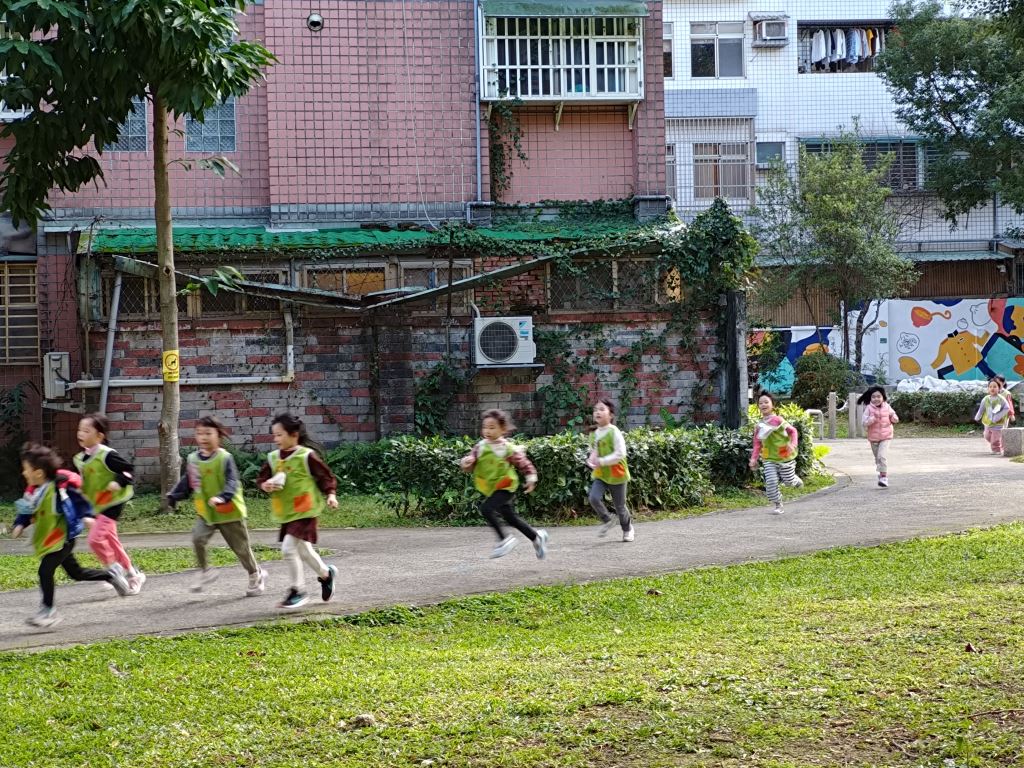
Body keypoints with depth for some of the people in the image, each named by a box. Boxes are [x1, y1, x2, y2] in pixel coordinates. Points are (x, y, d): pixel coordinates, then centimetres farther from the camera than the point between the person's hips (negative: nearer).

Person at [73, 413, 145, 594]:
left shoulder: (107, 455, -19)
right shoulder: (80, 459, 4)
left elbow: (128, 469, -14)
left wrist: (119, 482, -28)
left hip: (112, 504, -9)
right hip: (96, 507, 9)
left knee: (95, 538, -19)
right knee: (111, 542, 15)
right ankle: (133, 574, 27)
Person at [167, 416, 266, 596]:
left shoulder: (225, 458, -14)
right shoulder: (192, 459, 1)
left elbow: (232, 483, -21)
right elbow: (187, 482, 13)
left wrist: (222, 497, -38)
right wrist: (174, 495, -2)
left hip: (229, 512, -3)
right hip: (205, 513, 3)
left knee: (240, 547, 9)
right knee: (197, 538, -23)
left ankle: (256, 575, 32)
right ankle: (205, 571, -2)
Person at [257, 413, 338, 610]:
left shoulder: (306, 456, -11)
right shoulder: (273, 458, 5)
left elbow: (325, 476, -6)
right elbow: (262, 478, 11)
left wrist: (330, 494, -18)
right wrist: (265, 485, -11)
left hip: (304, 512, -7)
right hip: (286, 514, 7)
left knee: (289, 548, -16)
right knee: (303, 550, 17)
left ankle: (298, 591, -5)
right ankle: (326, 573, 43)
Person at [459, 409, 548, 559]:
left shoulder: (508, 448, -12)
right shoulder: (480, 447, 0)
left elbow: (523, 464, -4)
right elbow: (469, 463, 0)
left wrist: (531, 479, -11)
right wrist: (466, 462, -22)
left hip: (505, 487, -6)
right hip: (491, 490, 7)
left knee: (486, 508, -26)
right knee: (511, 518, 17)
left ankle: (504, 539, -14)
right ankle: (537, 537, 36)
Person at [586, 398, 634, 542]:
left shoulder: (614, 432, -16)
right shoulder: (594, 434, 3)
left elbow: (620, 454, -22)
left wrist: (601, 461, -26)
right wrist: (591, 460, -4)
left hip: (616, 475, -5)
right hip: (600, 475, 5)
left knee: (620, 506, 8)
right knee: (594, 497, -20)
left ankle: (627, 529, 36)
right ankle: (607, 520, 7)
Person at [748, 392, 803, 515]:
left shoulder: (778, 420, -11)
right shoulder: (758, 426, 3)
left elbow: (793, 431, -5)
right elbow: (757, 444, 8)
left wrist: (793, 444, -19)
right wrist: (754, 458, -2)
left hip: (784, 457, -3)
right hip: (769, 459, 3)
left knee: (788, 481, 8)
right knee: (771, 482, -10)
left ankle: (795, 480, 45)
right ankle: (778, 505, 4)